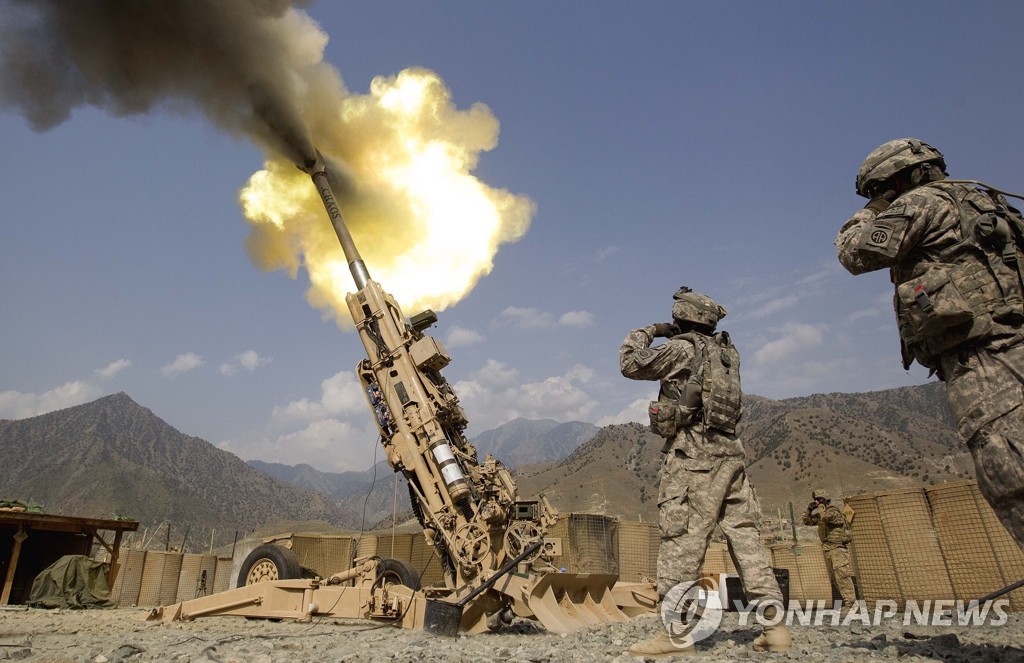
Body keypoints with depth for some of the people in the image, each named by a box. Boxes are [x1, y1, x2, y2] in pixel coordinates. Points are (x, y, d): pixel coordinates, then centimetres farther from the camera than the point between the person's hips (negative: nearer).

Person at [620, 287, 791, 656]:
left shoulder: (681, 349, -5)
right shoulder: (727, 352, 16)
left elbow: (630, 364, -3)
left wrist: (645, 333, 13)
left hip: (693, 455, -7)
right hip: (730, 453, 8)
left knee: (681, 541, -5)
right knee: (746, 537, 9)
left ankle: (676, 633, -3)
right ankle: (775, 626, 11)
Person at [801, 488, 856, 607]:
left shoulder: (834, 511, -12)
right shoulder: (821, 514, 15)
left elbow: (825, 517, -31)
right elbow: (807, 521, 17)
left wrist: (821, 506, -15)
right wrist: (809, 508, 4)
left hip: (837, 547, -9)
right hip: (827, 549, 9)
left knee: (842, 575, -13)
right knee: (834, 578, 11)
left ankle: (850, 603, -13)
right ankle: (847, 598, 19)